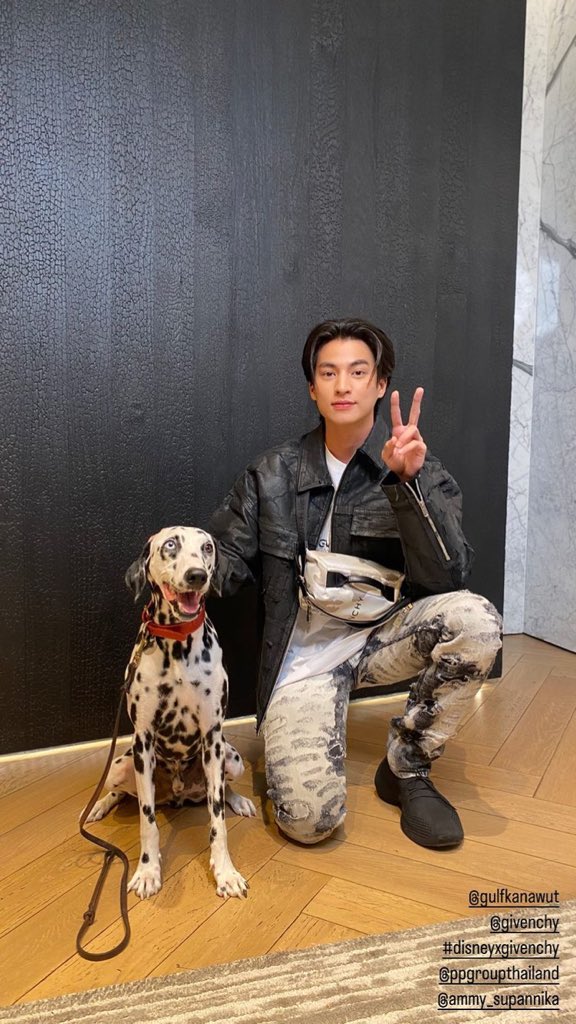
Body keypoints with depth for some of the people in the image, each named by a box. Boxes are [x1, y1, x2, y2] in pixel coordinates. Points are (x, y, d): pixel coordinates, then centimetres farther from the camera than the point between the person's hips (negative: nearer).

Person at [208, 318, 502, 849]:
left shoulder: (422, 472, -5)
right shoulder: (273, 474, 1)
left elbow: (446, 578, -17)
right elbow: (225, 560, 2)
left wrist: (409, 481, -29)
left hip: (384, 635, 1)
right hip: (302, 653, -1)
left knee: (475, 621, -30)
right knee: (309, 818, -19)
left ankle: (406, 767, -4)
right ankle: (288, 745, 19)